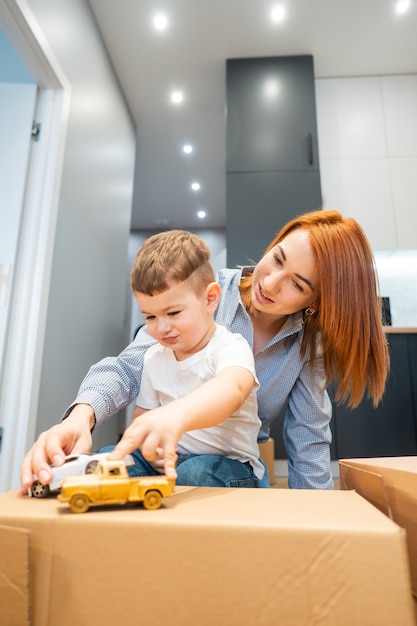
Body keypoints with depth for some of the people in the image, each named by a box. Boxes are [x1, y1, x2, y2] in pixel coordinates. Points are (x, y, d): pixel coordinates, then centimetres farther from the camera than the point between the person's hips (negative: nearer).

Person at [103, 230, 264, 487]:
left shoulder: (230, 348, -17)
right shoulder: (154, 358, 4)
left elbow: (232, 387, -42)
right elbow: (142, 416, 13)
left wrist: (177, 415, -63)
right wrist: (151, 446, -11)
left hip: (228, 464, -4)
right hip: (169, 462, 5)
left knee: (195, 472, -36)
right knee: (105, 458, -17)